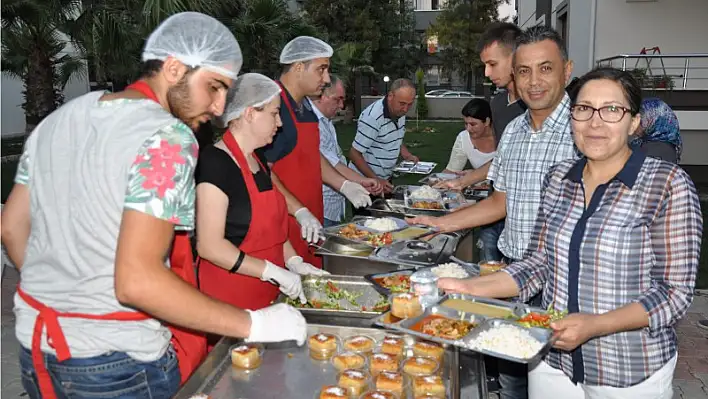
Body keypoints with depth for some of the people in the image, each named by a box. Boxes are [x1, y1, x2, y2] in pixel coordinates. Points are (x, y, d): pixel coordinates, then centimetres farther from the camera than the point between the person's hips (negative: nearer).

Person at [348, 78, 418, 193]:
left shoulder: (400, 112, 0)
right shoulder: (372, 117, -26)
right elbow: (354, 154, -23)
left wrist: (407, 155, 1)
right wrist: (376, 180, -26)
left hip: (386, 178, 8)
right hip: (366, 180, -8)